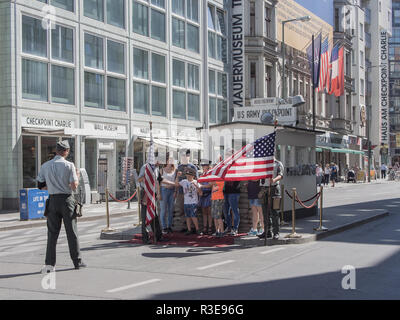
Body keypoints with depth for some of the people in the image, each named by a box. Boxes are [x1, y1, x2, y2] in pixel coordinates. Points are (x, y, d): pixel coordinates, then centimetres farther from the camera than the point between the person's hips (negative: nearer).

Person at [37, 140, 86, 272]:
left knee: (52, 233, 6)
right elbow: (74, 186, -14)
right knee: (72, 232, 6)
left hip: (53, 200, 3)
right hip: (66, 199, -3)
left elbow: (41, 185, 5)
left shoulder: (45, 166, 3)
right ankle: (77, 261, 14)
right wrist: (76, 180, 7)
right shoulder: (69, 165, -8)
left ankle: (49, 263, 0)